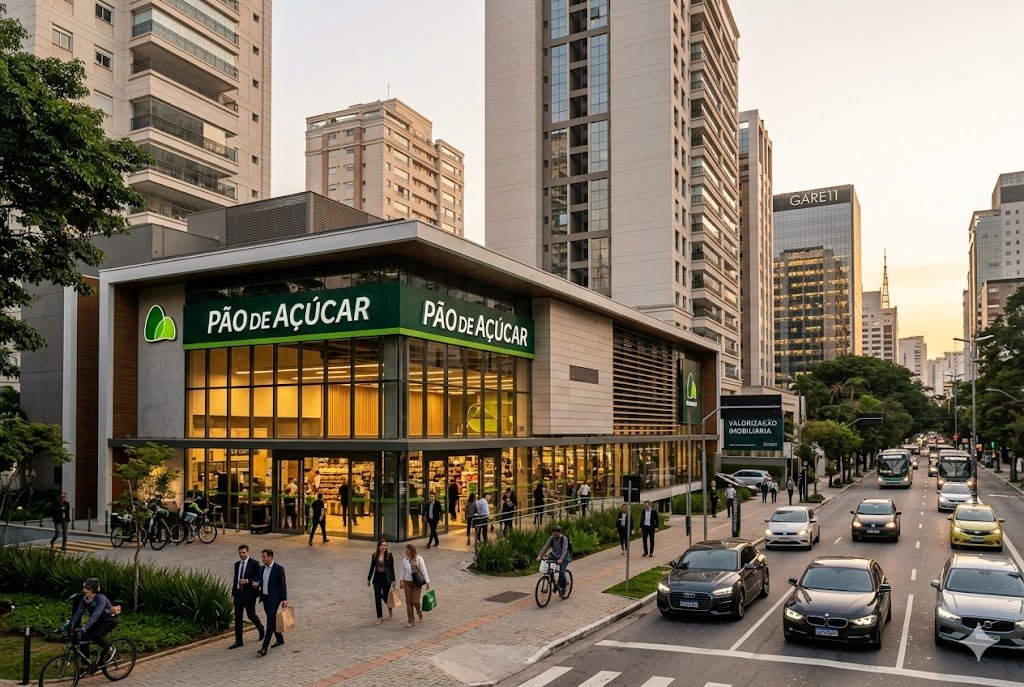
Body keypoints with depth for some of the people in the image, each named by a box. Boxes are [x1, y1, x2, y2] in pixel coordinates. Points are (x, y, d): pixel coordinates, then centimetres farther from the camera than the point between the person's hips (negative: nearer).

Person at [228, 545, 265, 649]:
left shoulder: (254, 563, -8)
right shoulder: (237, 564, 11)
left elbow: (258, 578, -10)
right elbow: (235, 579, 17)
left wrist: (247, 581, -24)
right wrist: (233, 594, 16)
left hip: (249, 593, -5)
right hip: (238, 593, 5)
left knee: (251, 615, 4)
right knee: (237, 617, 4)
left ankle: (260, 628, 33)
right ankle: (238, 641, 9)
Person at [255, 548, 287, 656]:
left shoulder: (279, 568, -11)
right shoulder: (262, 569, 10)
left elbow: (283, 584, -12)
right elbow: (262, 582, 18)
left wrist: (284, 599, -16)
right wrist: (257, 584, -6)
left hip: (274, 598, -7)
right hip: (265, 598, 8)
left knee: (270, 622, -9)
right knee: (272, 620, 17)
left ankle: (264, 647, -11)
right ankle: (280, 639, 34)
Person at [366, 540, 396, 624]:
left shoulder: (389, 555, -6)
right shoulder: (374, 555, 1)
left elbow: (392, 568, -5)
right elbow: (372, 567, 10)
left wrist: (393, 580, -7)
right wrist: (369, 579, 12)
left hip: (386, 578, -2)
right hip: (377, 578, 2)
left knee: (385, 596, 5)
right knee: (377, 598, 0)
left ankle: (390, 608, 38)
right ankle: (380, 617, 11)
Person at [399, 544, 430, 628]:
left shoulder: (419, 559, -12)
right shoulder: (404, 560, -1)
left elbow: (424, 571, -10)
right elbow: (403, 571, 12)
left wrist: (427, 582, -12)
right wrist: (401, 581, 14)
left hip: (417, 583, -3)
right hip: (407, 582, 3)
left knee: (415, 601, -7)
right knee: (408, 601, 1)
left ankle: (419, 612, 26)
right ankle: (411, 621, 12)